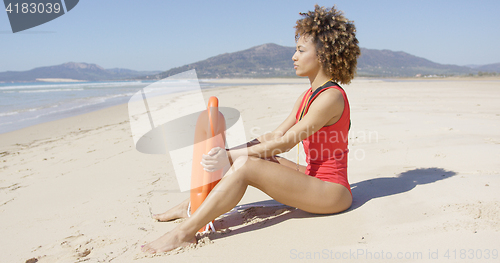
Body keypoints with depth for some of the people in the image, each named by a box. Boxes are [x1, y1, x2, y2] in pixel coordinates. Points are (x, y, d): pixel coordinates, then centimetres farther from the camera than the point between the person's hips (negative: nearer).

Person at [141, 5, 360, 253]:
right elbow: (275, 135, 9)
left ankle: (184, 232, -18)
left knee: (246, 167, -23)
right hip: (313, 177, 8)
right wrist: (231, 150, 1)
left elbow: (286, 142, -21)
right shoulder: (307, 96, 11)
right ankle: (192, 205, 7)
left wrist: (232, 156, -19)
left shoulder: (331, 97, -19)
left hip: (333, 191, -8)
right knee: (246, 157, -3)